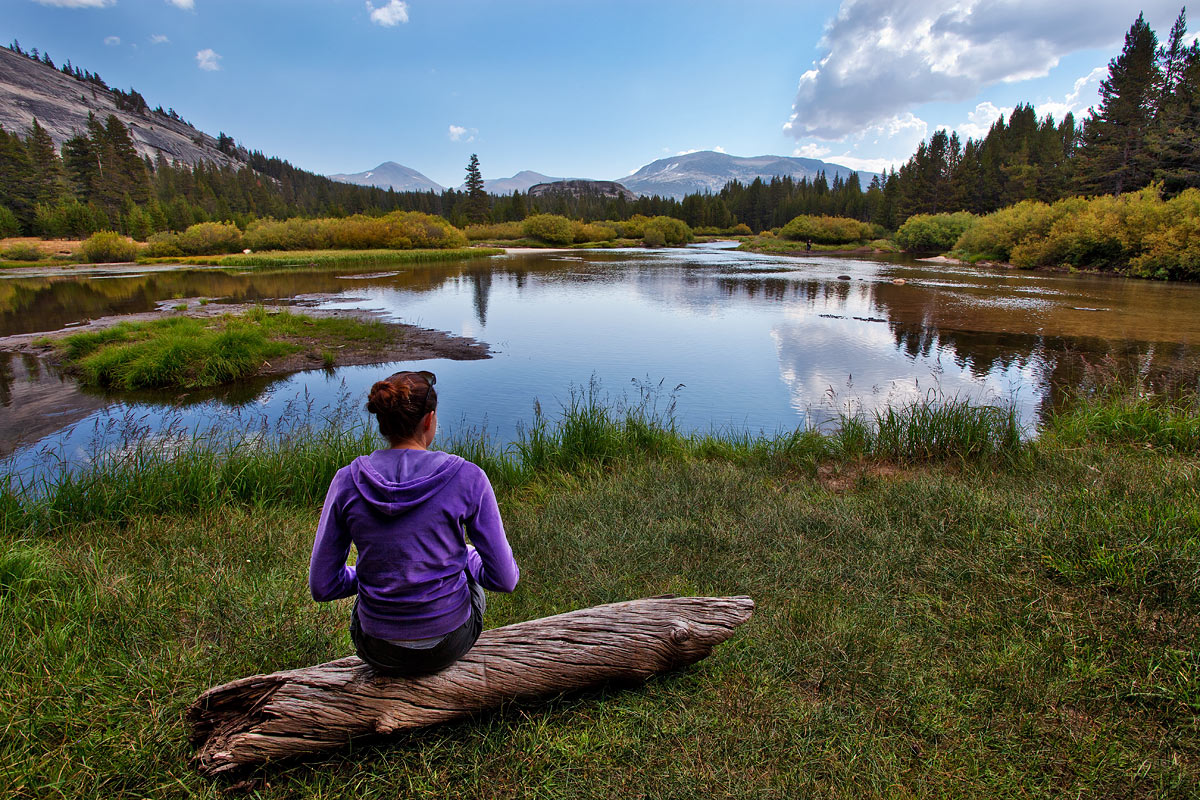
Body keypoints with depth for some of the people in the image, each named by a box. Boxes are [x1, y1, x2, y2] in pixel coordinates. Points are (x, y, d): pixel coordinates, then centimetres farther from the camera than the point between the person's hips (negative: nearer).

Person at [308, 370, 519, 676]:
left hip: (378, 650, 2)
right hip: (448, 645, -1)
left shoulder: (347, 481, -12)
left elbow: (322, 586, -6)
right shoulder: (467, 478, -18)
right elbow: (504, 579, -13)